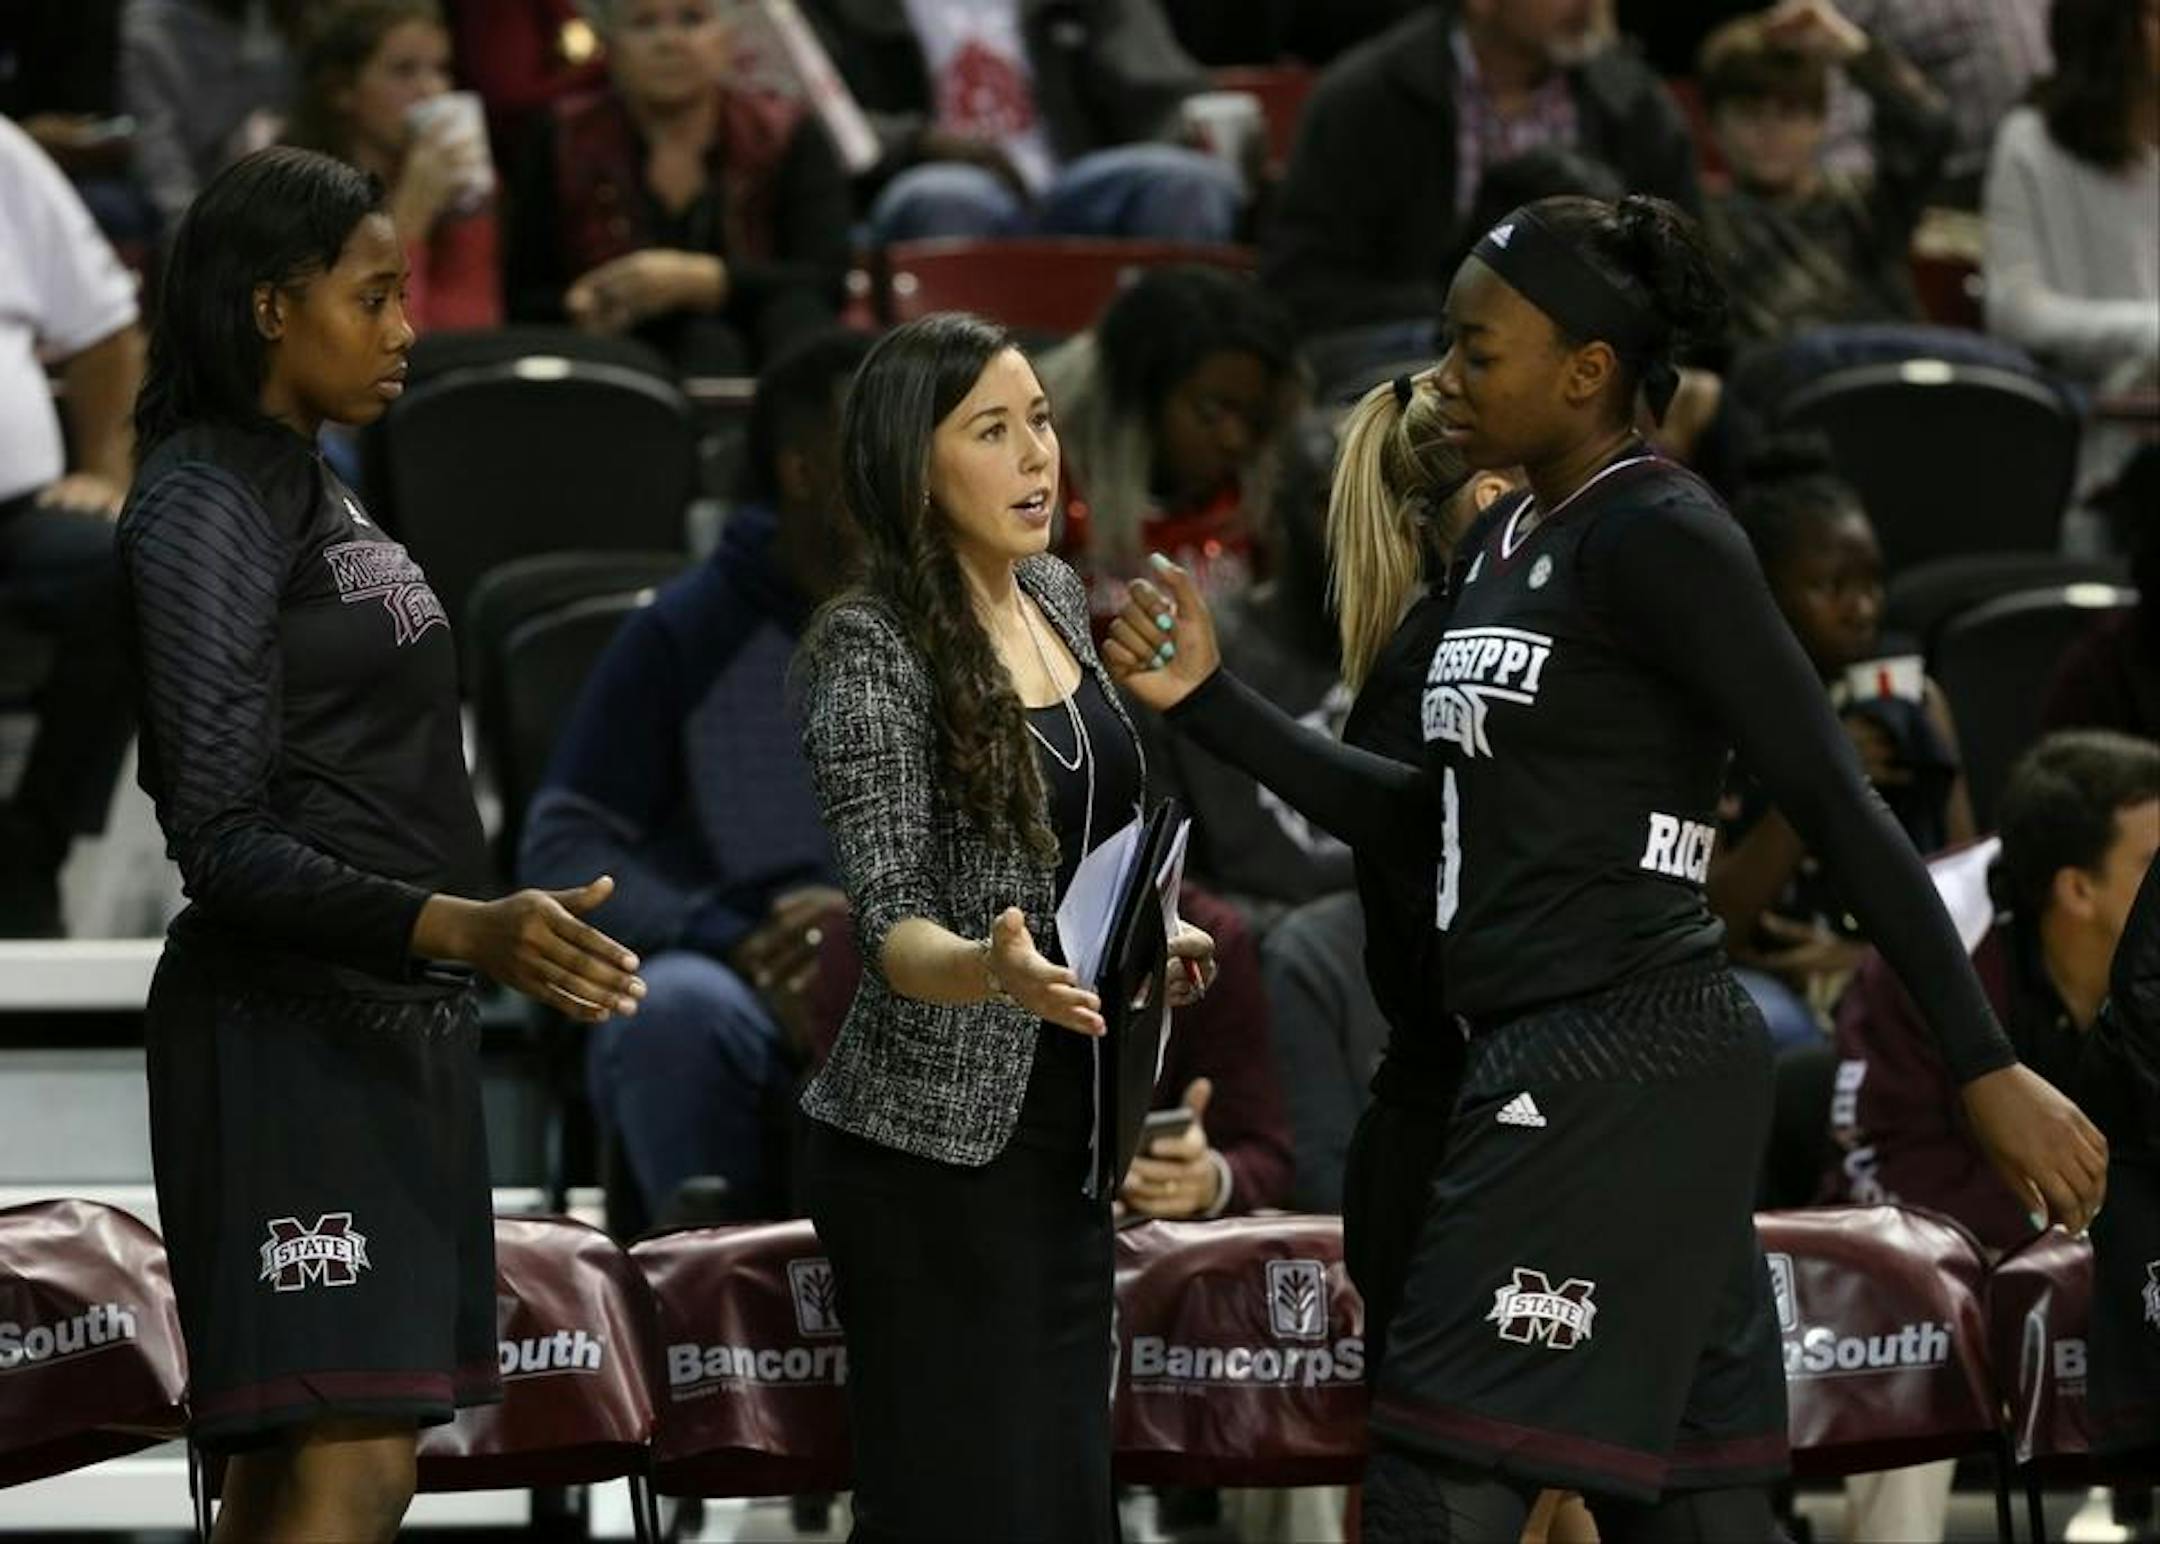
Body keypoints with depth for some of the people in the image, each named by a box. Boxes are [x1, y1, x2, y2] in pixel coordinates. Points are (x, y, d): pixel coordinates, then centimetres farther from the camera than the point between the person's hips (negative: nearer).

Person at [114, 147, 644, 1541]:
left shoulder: (312, 489, 16)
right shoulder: (204, 505, -11)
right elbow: (223, 839, -17)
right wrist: (463, 929, -29)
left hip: (397, 1026, 9)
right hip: (292, 1032, -9)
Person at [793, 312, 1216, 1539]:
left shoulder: (1057, 595, 6)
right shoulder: (870, 649, -16)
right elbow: (893, 927, -24)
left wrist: (1143, 936, 11)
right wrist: (995, 971, -42)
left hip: (1062, 1133, 7)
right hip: (933, 1151, -7)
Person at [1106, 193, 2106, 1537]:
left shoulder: (1658, 539, -12)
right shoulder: (1502, 544, 16)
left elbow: (1838, 806, -14)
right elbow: (1427, 813, 21)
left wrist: (1988, 1070, -16)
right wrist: (1209, 701, 12)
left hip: (1623, 1072, -9)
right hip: (1560, 1065, 9)